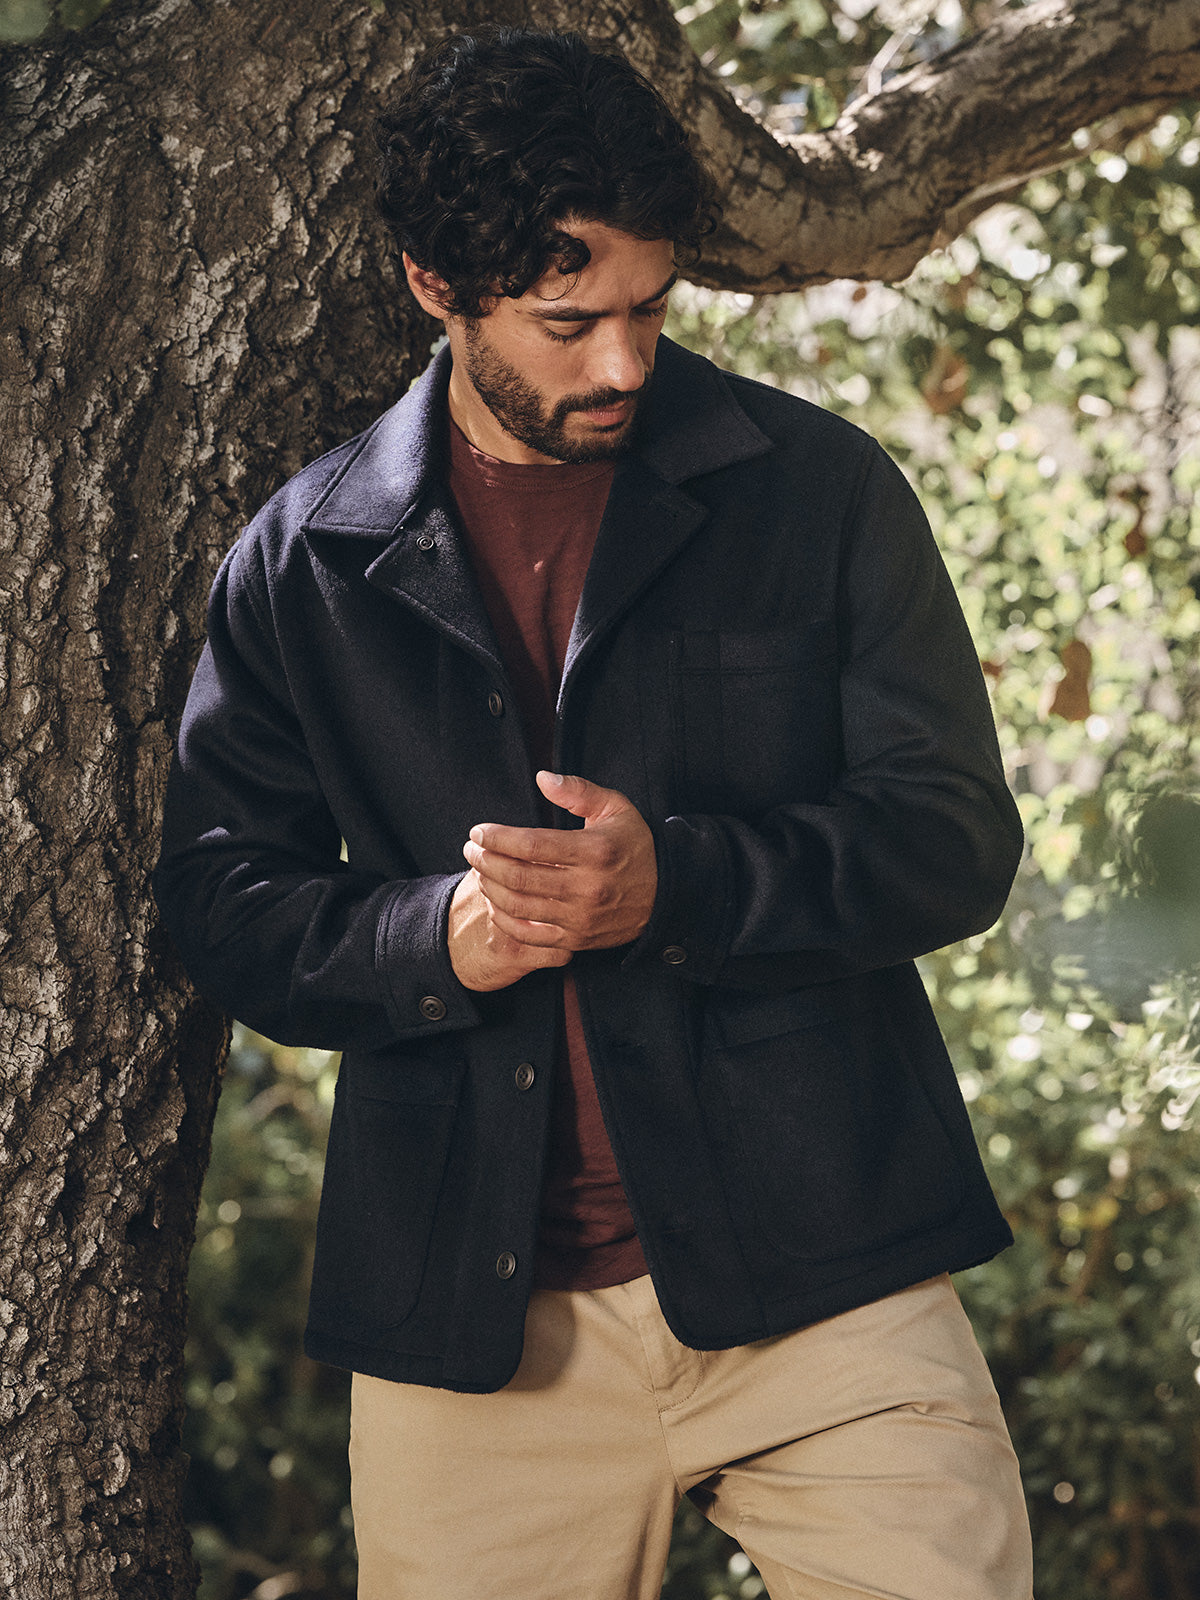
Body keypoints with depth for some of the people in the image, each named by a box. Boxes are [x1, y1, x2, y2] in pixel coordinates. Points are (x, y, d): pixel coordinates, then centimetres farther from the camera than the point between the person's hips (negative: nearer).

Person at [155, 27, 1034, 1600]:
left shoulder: (819, 488, 3)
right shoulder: (306, 558, 7)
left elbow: (958, 835, 0)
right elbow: (221, 899, 8)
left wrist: (676, 884, -17)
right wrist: (431, 940, -13)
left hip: (821, 1279, -1)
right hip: (469, 1320, 1)